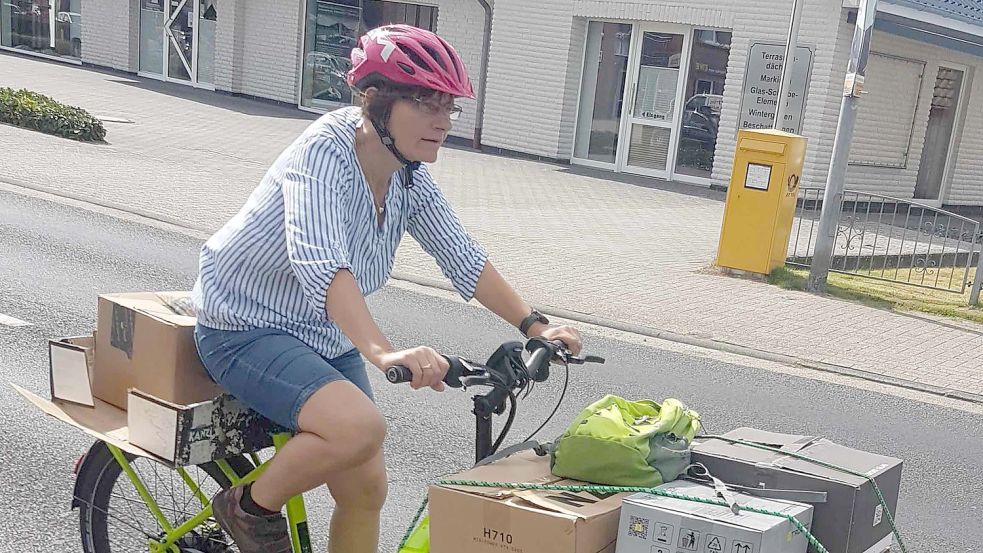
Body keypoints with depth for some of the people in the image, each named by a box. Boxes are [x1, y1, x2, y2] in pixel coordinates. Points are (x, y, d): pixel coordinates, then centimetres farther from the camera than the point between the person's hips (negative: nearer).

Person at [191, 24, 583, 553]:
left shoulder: (410, 181, -3)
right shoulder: (324, 152, -26)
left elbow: (463, 258, 1)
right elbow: (319, 262, -41)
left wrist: (534, 325, -9)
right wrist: (383, 353, -54)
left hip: (325, 336, 8)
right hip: (246, 328, -7)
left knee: (366, 487, 3)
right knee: (360, 427, -30)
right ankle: (249, 508, -3)